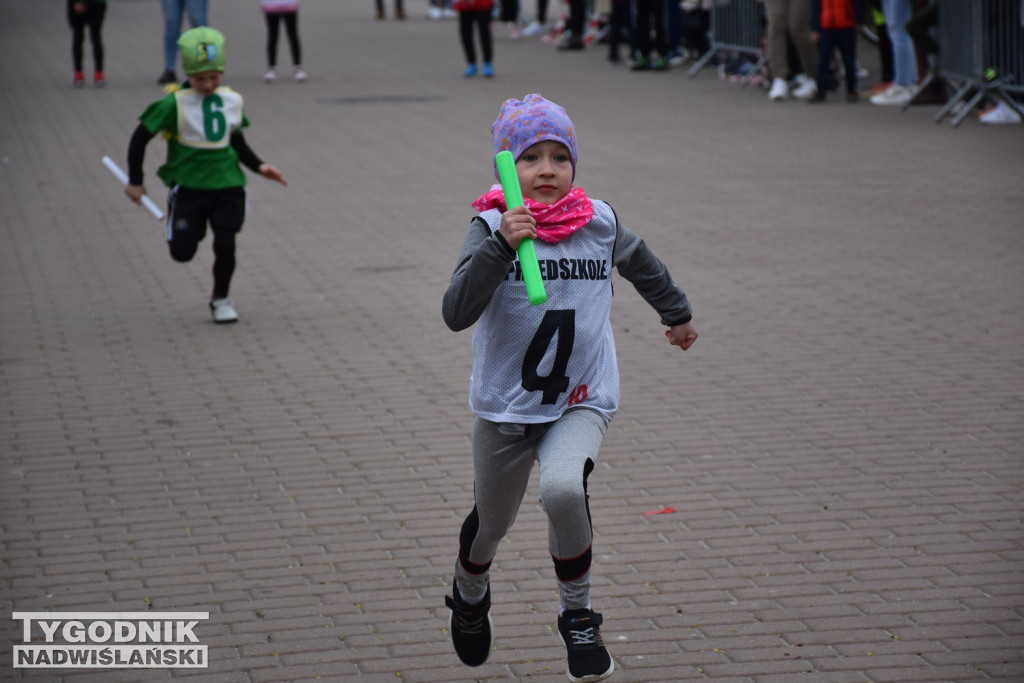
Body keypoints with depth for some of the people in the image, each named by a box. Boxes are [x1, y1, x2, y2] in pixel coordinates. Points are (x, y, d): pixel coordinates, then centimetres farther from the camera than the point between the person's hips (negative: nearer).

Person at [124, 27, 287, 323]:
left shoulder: (232, 101, 4)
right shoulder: (175, 104, -10)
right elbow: (141, 136, -4)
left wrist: (259, 166, 7)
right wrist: (135, 181, -1)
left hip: (227, 185, 2)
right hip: (188, 186, -2)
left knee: (225, 244, -9)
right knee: (183, 252, -1)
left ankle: (220, 299, 16)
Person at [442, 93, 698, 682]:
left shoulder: (599, 222, -4)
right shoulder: (493, 226, -13)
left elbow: (642, 263, 19)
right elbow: (456, 313, -26)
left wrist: (678, 314, 34)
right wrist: (501, 246, -37)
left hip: (582, 401, 0)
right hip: (506, 405, 0)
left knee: (563, 489, -29)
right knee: (492, 522, 17)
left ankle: (579, 617, -8)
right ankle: (470, 595, 53)